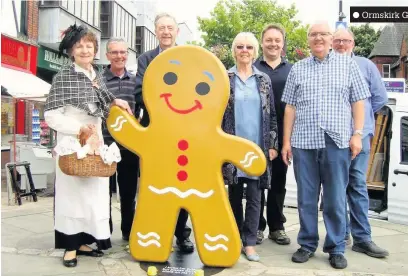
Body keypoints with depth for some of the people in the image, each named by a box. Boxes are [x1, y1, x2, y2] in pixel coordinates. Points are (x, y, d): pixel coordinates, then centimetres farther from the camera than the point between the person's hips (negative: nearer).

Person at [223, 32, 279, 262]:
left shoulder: (264, 79, 7)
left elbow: (272, 114, 7)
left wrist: (273, 144, 1)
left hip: (258, 146, 1)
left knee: (254, 196, 2)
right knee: (234, 194, 10)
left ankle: (250, 242, 13)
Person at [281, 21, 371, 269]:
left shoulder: (348, 64, 9)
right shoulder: (297, 69, 12)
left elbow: (358, 102, 6)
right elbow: (290, 107, 10)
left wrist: (357, 134, -4)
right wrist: (286, 140, 5)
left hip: (337, 142, -1)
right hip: (303, 142, 2)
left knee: (336, 199, 5)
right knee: (306, 198, 8)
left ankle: (336, 248, 20)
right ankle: (307, 244, 22)